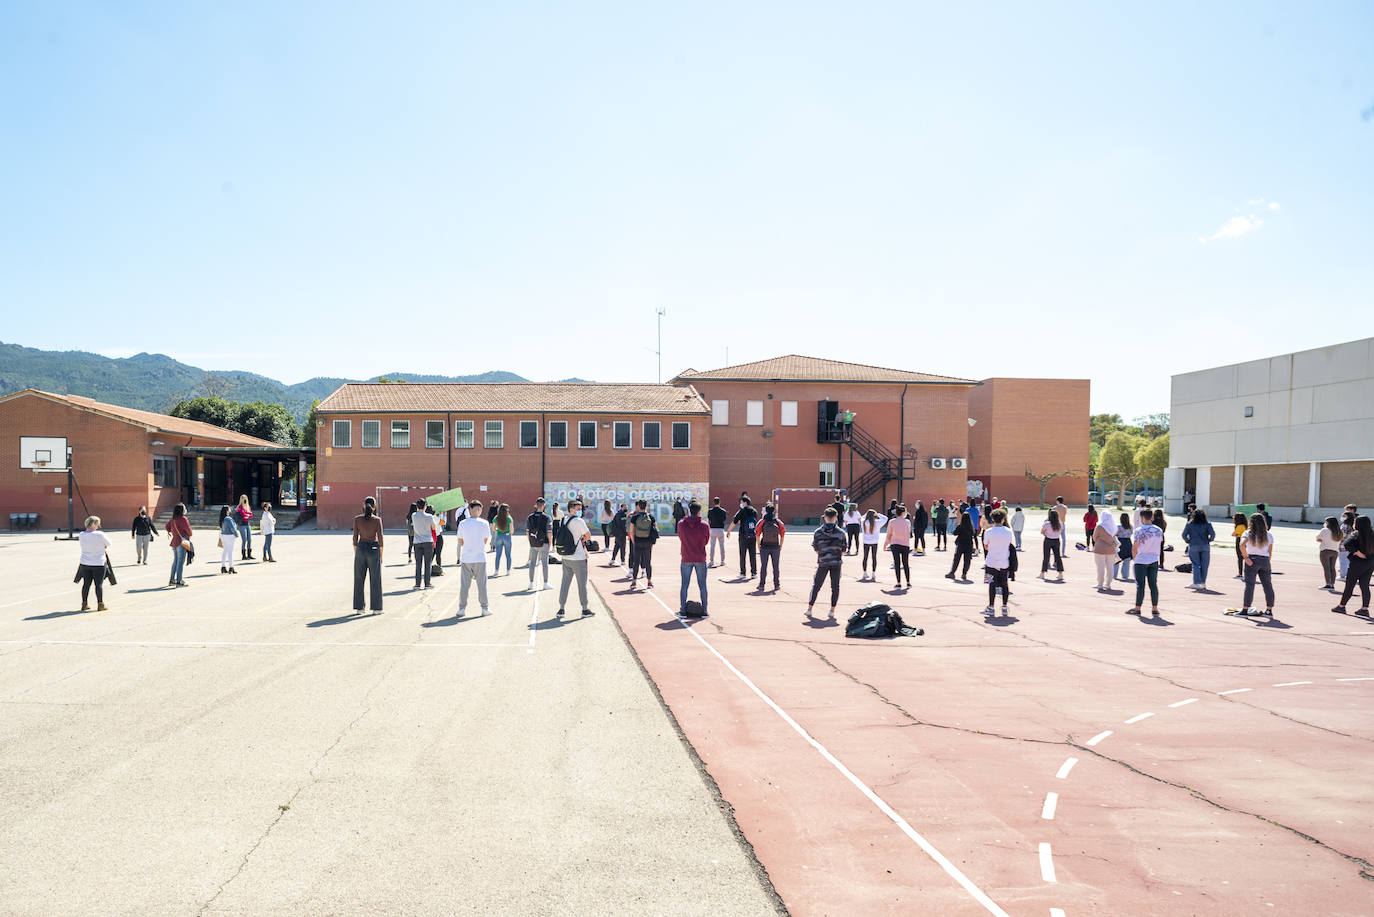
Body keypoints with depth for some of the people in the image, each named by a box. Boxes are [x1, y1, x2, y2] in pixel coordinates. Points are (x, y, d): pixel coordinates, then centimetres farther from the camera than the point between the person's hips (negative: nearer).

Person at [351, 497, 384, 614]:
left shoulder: (357, 519, -2)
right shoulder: (377, 519, -7)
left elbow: (355, 537, -1)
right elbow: (380, 538, -7)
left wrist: (355, 553, 9)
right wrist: (381, 554, 2)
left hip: (361, 548, 2)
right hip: (374, 549, -2)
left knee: (359, 579, 10)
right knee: (375, 580, 4)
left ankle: (358, 607, 12)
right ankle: (376, 608, 6)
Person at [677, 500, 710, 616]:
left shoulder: (681, 524, -5)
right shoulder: (704, 525, -8)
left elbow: (680, 538, 7)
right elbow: (706, 540, 3)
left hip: (686, 559, 1)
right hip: (701, 559, -1)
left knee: (684, 585, 8)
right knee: (702, 586, 8)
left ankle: (683, 610, 8)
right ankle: (704, 610, 10)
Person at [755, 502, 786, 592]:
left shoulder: (762, 521, -3)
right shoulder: (778, 521, 0)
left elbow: (757, 534, -3)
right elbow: (783, 534, 1)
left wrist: (758, 545, 7)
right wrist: (781, 545, 9)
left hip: (764, 547, -1)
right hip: (775, 547, 1)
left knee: (763, 566, 5)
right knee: (775, 567, 8)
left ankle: (761, 585, 4)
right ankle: (776, 585, 11)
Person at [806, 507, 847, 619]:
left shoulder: (818, 532, -3)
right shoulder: (841, 533, -5)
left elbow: (815, 549, 3)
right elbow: (844, 551, 0)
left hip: (823, 563, 1)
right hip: (836, 563, -1)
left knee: (816, 586, 11)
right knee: (835, 587, 8)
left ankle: (809, 608, 14)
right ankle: (832, 610, 9)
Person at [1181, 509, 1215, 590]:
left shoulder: (1189, 524, -2)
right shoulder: (1207, 524, -1)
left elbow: (1184, 534, -6)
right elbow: (1213, 534, -11)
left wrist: (1188, 541, 9)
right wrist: (1209, 540, 5)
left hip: (1193, 547, -1)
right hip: (1205, 547, 1)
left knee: (1195, 565, 4)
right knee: (1204, 565, 10)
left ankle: (1196, 583, -7)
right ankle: (1203, 583, 15)